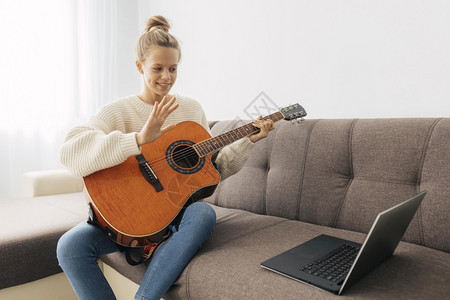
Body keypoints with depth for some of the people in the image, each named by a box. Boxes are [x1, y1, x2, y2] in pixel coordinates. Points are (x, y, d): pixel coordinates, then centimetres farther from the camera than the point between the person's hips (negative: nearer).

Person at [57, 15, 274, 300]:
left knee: (203, 214, -32)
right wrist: (139, 139, -33)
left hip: (178, 208, 2)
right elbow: (71, 153, -22)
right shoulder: (118, 111, -3)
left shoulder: (192, 109, 7)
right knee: (71, 246, -24)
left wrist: (250, 140, 1)